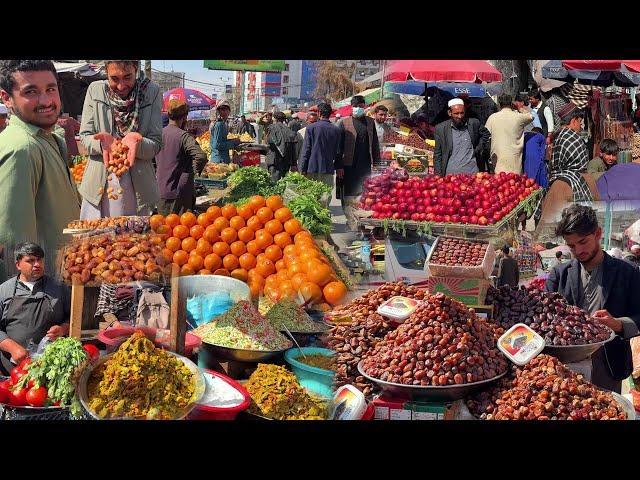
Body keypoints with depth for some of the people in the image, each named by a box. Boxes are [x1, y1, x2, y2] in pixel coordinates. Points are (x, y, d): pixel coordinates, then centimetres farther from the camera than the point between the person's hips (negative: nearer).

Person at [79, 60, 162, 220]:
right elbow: (84, 137, 1)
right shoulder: (95, 90, 0)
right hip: (99, 187, 1)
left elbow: (156, 144, -4)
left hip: (137, 189, -1)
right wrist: (103, 142, -21)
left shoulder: (152, 92, -2)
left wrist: (135, 142, -26)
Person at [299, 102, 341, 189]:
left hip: (312, 169, -2)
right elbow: (338, 151, 9)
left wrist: (302, 169, -1)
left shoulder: (311, 128, -4)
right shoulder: (336, 130, 4)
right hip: (328, 169, 2)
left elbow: (306, 150, -3)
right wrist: (338, 167, 19)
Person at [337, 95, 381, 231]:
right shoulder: (344, 122, 2)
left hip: (366, 165, 3)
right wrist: (339, 166, -7)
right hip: (349, 165, -3)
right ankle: (351, 220, 4)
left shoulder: (370, 122, 13)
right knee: (349, 195, -2)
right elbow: (339, 145, 0)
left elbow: (375, 144, 15)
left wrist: (377, 163, 8)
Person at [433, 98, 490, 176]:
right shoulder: (441, 128, 2)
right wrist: (438, 175, 0)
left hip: (472, 173, 1)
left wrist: (478, 149, 11)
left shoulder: (474, 123, 5)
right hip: (450, 174, -1)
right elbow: (437, 155, 6)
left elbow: (485, 134, 25)